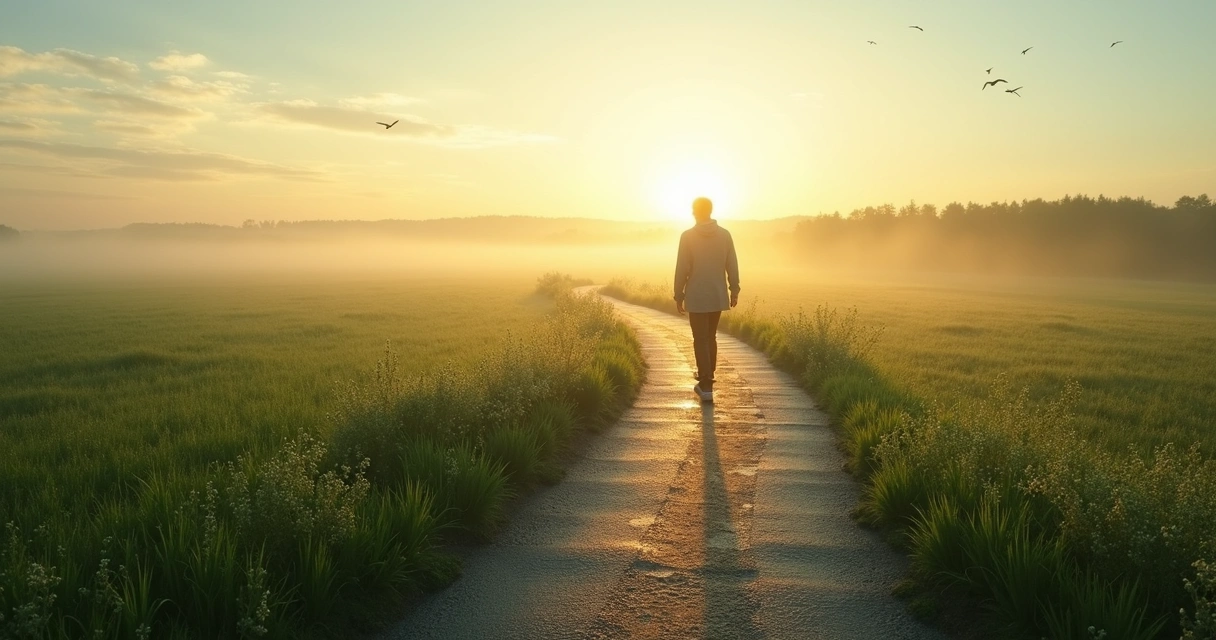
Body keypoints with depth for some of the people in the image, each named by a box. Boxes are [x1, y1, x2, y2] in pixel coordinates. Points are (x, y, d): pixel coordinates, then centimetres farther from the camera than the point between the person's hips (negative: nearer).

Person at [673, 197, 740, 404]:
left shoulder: (687, 236, -10)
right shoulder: (725, 235, -1)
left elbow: (682, 269, -9)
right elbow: (732, 266, 2)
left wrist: (679, 295, -1)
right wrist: (734, 290, 13)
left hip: (696, 298, -4)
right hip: (718, 296, 4)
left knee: (701, 341, 2)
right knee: (711, 338, 19)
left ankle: (706, 387, -3)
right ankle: (706, 381, 29)